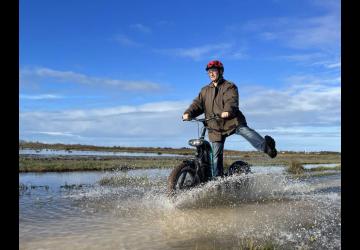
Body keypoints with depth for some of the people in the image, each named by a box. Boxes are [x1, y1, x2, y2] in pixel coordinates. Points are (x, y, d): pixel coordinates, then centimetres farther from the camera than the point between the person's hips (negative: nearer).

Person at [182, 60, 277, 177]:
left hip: (231, 121, -3)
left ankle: (266, 147, -38)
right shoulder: (205, 90, 20)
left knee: (245, 130, -32)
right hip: (215, 126, 3)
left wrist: (227, 111, -37)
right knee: (216, 156, 3)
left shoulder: (229, 86, 4)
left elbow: (232, 101, -15)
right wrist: (188, 113, -11)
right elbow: (197, 104, 11)